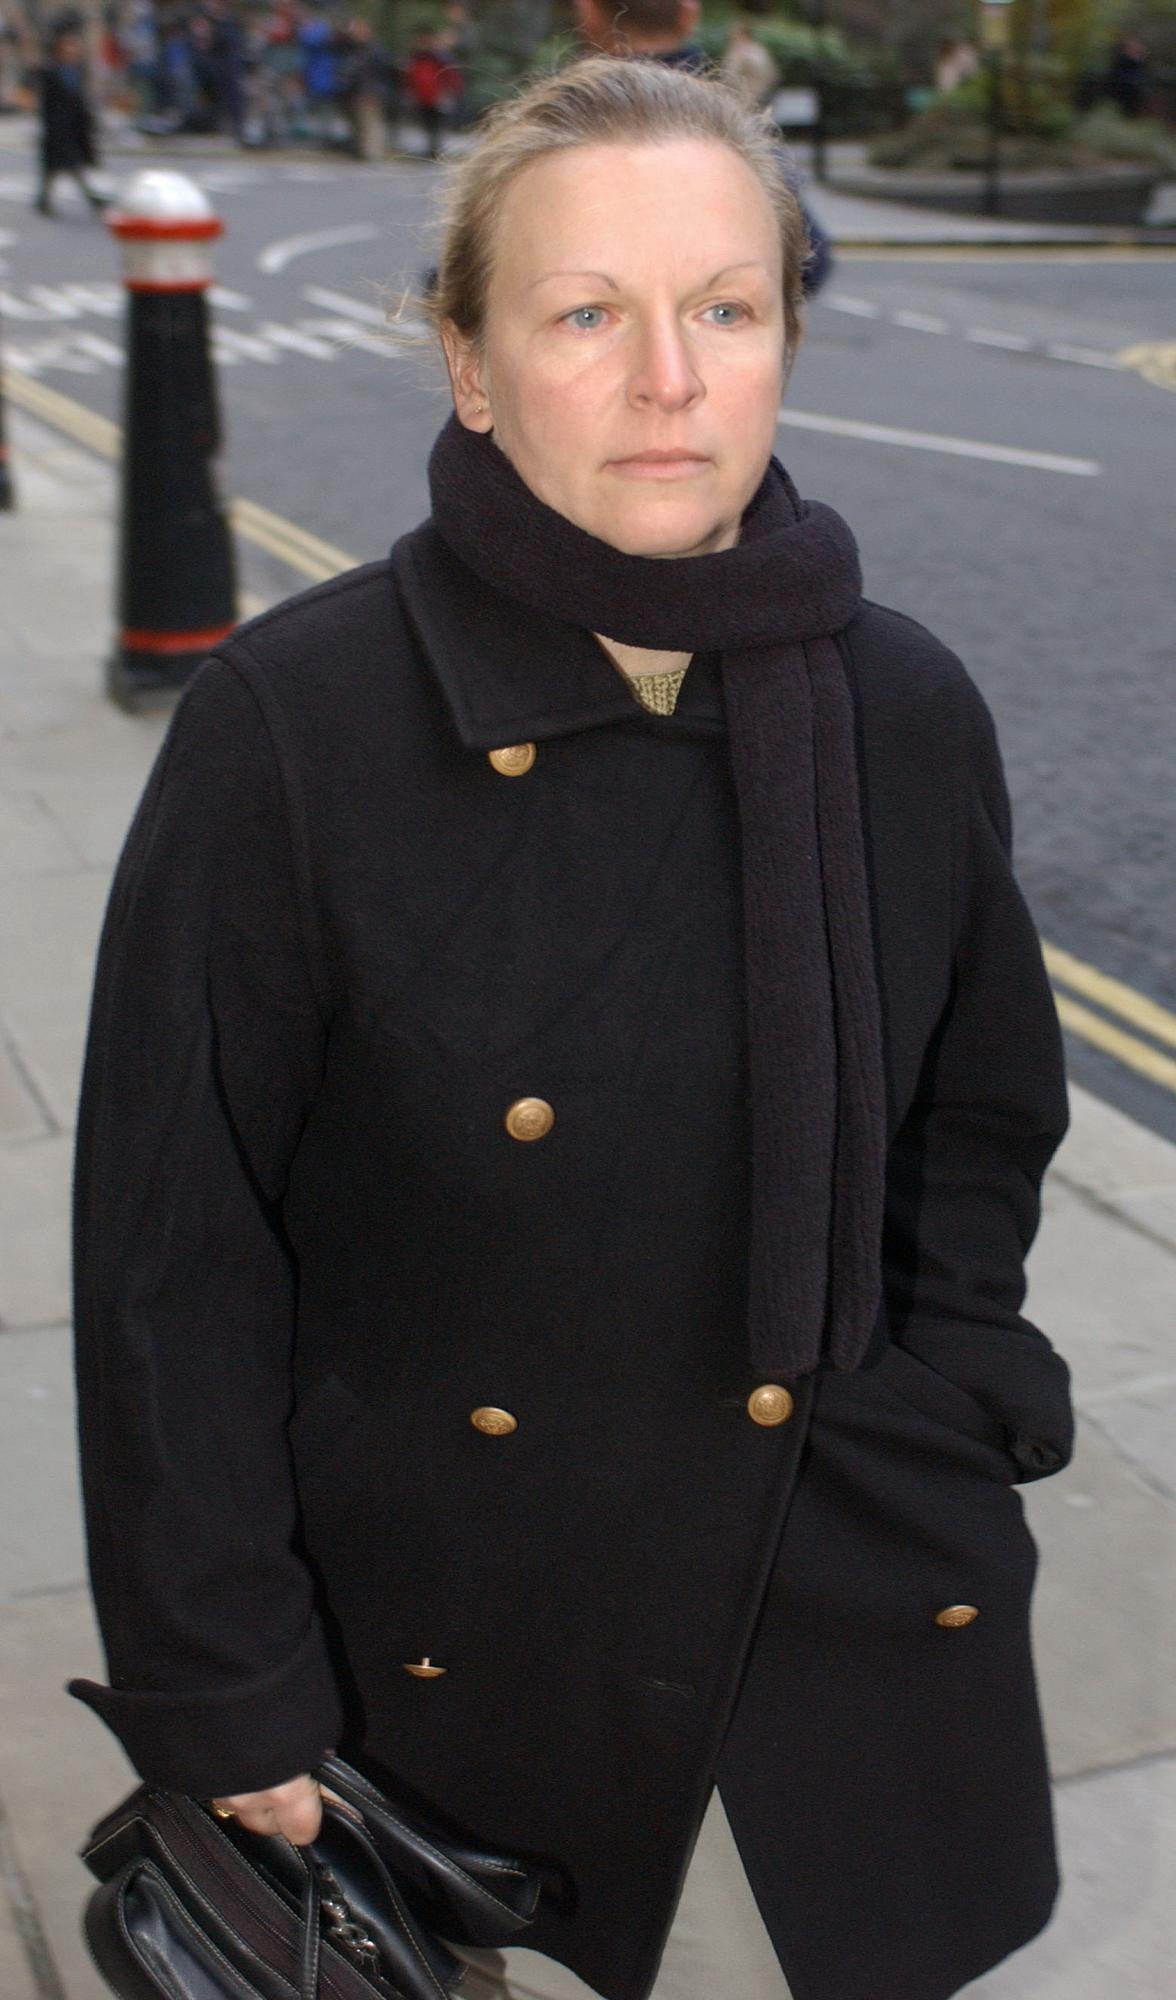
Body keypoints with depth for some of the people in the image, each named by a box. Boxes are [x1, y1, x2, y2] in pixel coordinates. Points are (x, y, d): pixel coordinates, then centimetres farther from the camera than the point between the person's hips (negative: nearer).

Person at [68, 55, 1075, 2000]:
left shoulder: (906, 712, -4)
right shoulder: (291, 725, -14)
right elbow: (177, 1241, -10)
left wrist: (939, 1419, -2)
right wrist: (227, 1693, -9)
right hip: (450, 1677, -2)